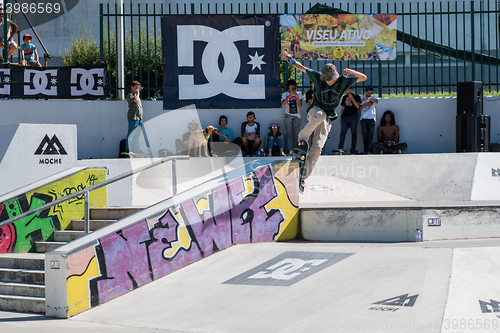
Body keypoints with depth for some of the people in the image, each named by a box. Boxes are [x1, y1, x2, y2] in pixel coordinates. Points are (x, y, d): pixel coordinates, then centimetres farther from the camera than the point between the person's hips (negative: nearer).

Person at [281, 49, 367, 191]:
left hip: (328, 119, 1)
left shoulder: (343, 81, -3)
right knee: (321, 115, -41)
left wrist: (352, 72, -17)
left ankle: (303, 177, -4)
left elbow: (363, 78, 2)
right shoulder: (317, 76, -6)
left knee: (317, 148, -11)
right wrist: (291, 60, -8)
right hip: (315, 110, -1)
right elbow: (302, 68, 7)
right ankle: (302, 137, -21)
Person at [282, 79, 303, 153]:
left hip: (297, 115, 1)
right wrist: (290, 95, -15)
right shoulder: (285, 94, 9)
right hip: (288, 115, -1)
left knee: (296, 133, 0)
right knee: (289, 133, -6)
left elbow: (300, 105, 4)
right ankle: (289, 150, -8)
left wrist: (297, 96, -9)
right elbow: (283, 103, -8)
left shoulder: (299, 93, 13)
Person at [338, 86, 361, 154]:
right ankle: (340, 148, -22)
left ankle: (353, 150, -2)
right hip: (345, 117, 3)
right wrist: (341, 117, 14)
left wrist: (352, 97, -8)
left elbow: (357, 106, -4)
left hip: (353, 116, -3)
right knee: (343, 132, -13)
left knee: (354, 133, -3)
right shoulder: (344, 97, 22)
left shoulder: (356, 96, 10)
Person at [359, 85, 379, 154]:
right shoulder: (361, 98, 16)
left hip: (371, 118, 0)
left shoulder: (373, 96, 16)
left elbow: (377, 102, -7)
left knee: (370, 134, -9)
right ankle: (365, 150, -6)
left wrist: (368, 98, -19)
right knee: (364, 133, -11)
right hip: (364, 118, 0)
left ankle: (369, 151, -16)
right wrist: (366, 104, -5)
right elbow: (358, 108, 7)